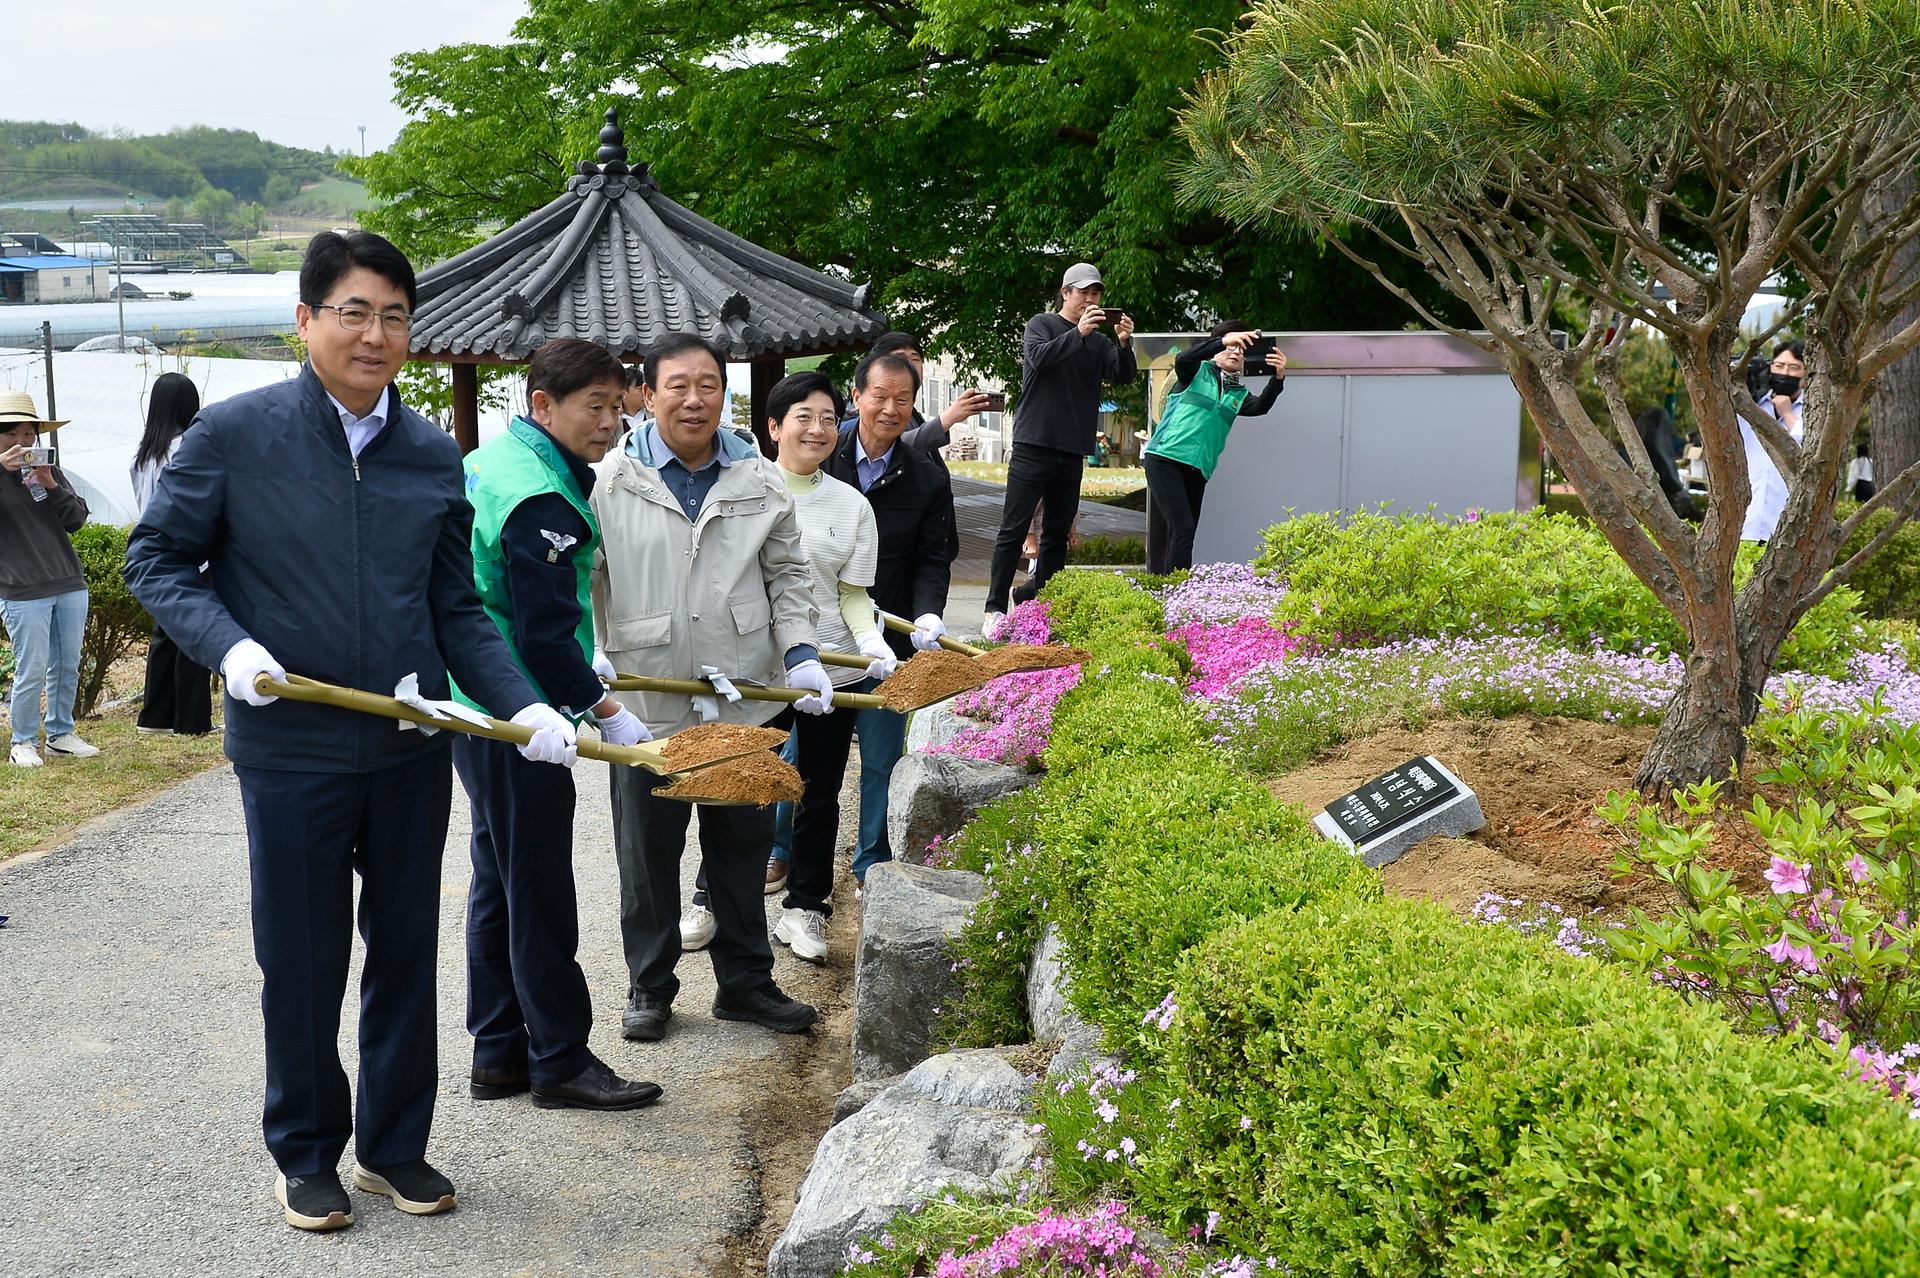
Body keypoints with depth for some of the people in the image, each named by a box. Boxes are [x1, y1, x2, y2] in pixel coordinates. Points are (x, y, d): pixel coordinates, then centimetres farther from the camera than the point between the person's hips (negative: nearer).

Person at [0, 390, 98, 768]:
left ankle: (61, 734, 21)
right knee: (32, 671, -4)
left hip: (70, 585, 5)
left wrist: (52, 486, -11)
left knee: (68, 666, 9)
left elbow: (77, 519, 4)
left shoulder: (50, 472, 14)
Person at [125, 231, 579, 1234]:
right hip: (291, 752, -3)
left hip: (412, 748, 4)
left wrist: (522, 706, -4)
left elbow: (458, 609, 8)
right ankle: (307, 1153, 29)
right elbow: (156, 560, -1)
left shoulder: (433, 454, 4)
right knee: (301, 963, 9)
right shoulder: (233, 434, -8)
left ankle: (394, 1145, 31)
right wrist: (229, 646, -17)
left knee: (406, 953, 14)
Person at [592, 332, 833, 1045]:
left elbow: (788, 574, 11)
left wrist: (799, 652, -2)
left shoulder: (759, 480, 4)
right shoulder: (613, 480, -5)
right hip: (647, 701, -3)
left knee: (743, 846, 14)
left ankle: (745, 982, 28)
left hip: (745, 697, 3)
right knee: (648, 853, 8)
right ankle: (650, 987, 25)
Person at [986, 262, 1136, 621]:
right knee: (1013, 530, -5)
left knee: (1059, 532, 8)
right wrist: (1078, 333, -27)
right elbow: (1038, 357, -18)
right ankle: (995, 607, -2)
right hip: (1034, 446, -5)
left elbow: (1124, 376, 1)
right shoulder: (1042, 325, 1)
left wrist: (1124, 343, -17)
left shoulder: (1100, 342, 12)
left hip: (1072, 452, 5)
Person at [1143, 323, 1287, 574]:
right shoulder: (1198, 372, 7)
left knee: (1182, 533, 7)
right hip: (1165, 458, -6)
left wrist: (1278, 379, -20)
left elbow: (1260, 407, -2)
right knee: (1183, 528, -17)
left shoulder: (1238, 393, 18)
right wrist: (1223, 341, -26)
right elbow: (1182, 359, -16)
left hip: (1197, 469, 6)